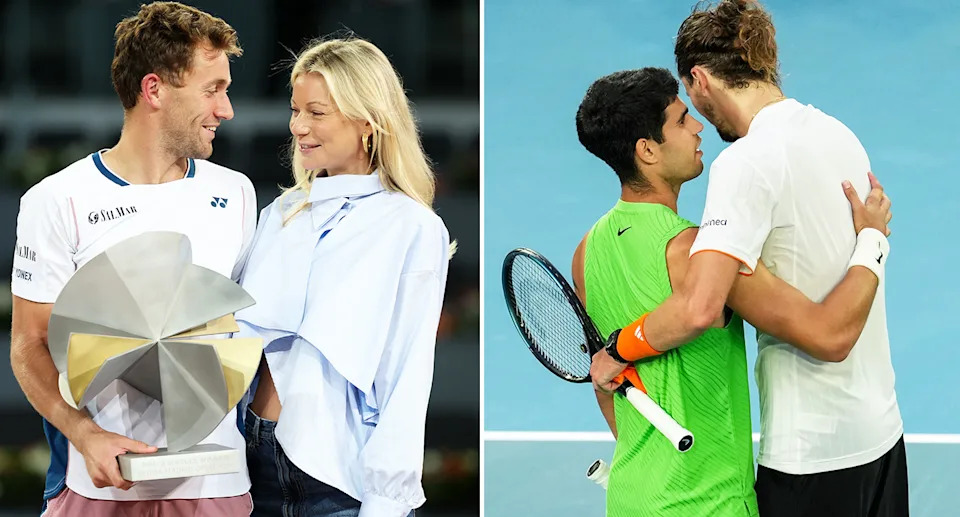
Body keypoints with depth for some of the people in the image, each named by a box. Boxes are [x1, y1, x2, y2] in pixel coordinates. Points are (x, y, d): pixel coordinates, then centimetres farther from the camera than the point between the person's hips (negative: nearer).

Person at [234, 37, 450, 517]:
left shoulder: (414, 229, -5)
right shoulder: (283, 212, 12)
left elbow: (407, 380, -9)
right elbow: (238, 329, 15)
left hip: (342, 476, -5)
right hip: (259, 455, 5)